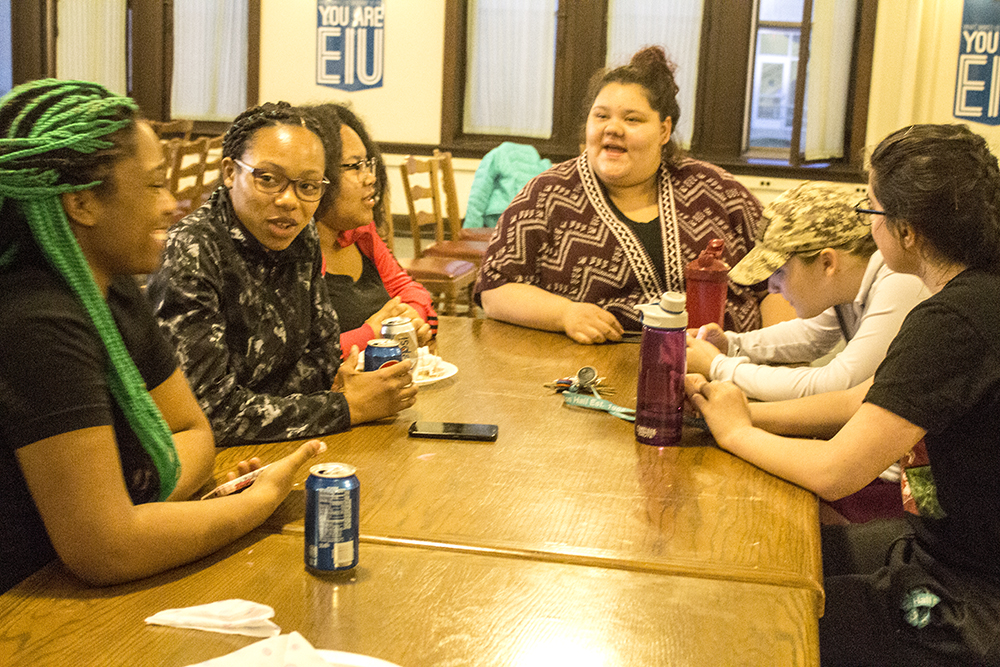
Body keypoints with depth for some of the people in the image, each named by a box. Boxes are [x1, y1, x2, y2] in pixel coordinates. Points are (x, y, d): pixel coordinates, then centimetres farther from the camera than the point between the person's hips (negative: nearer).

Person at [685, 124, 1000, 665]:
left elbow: (834, 471, -26)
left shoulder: (952, 322, -28)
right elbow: (861, 402, 9)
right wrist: (745, 413, -1)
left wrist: (737, 432, -9)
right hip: (947, 546, 9)